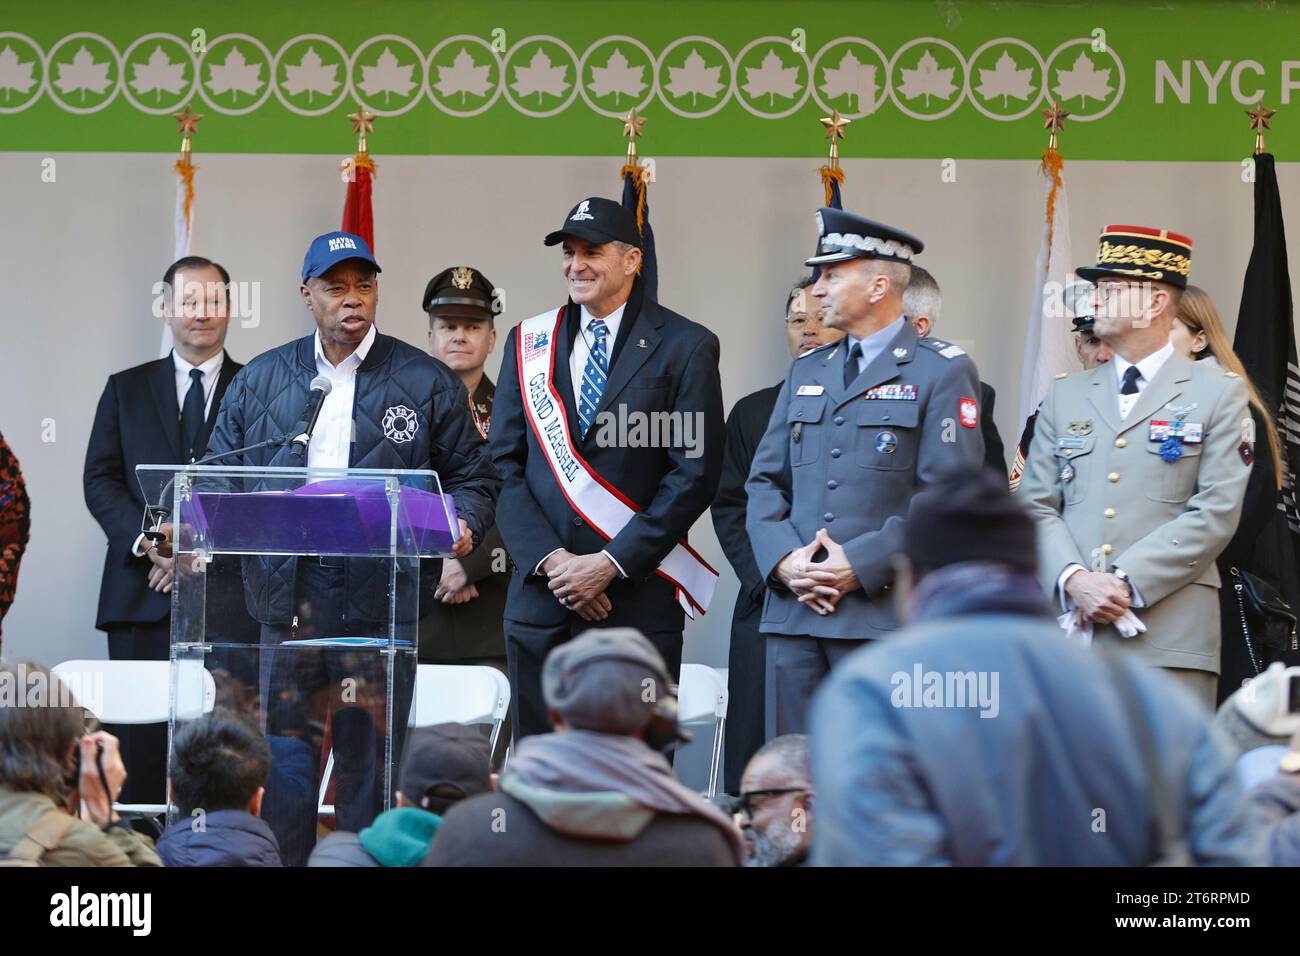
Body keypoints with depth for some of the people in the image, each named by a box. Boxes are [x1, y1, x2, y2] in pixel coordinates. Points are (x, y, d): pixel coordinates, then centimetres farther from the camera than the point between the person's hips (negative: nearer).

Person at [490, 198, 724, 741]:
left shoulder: (684, 347, 1)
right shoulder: (528, 342, 12)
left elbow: (695, 474, -5)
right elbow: (506, 467, 8)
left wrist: (612, 564, -11)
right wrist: (549, 559, -7)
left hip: (638, 596, -3)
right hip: (541, 594, 3)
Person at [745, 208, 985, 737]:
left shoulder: (942, 371, 0)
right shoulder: (806, 371, 20)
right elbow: (765, 479, 16)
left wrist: (861, 565, -14)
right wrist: (784, 560, -3)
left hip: (886, 613, -6)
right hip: (793, 612, 6)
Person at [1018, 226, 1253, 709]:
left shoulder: (1218, 393, 6)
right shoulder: (1065, 396, 19)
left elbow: (1216, 513, -3)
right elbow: (1036, 505, 12)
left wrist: (1128, 585, -10)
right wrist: (1074, 580, -7)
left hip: (1170, 636, -3)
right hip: (1072, 628, 3)